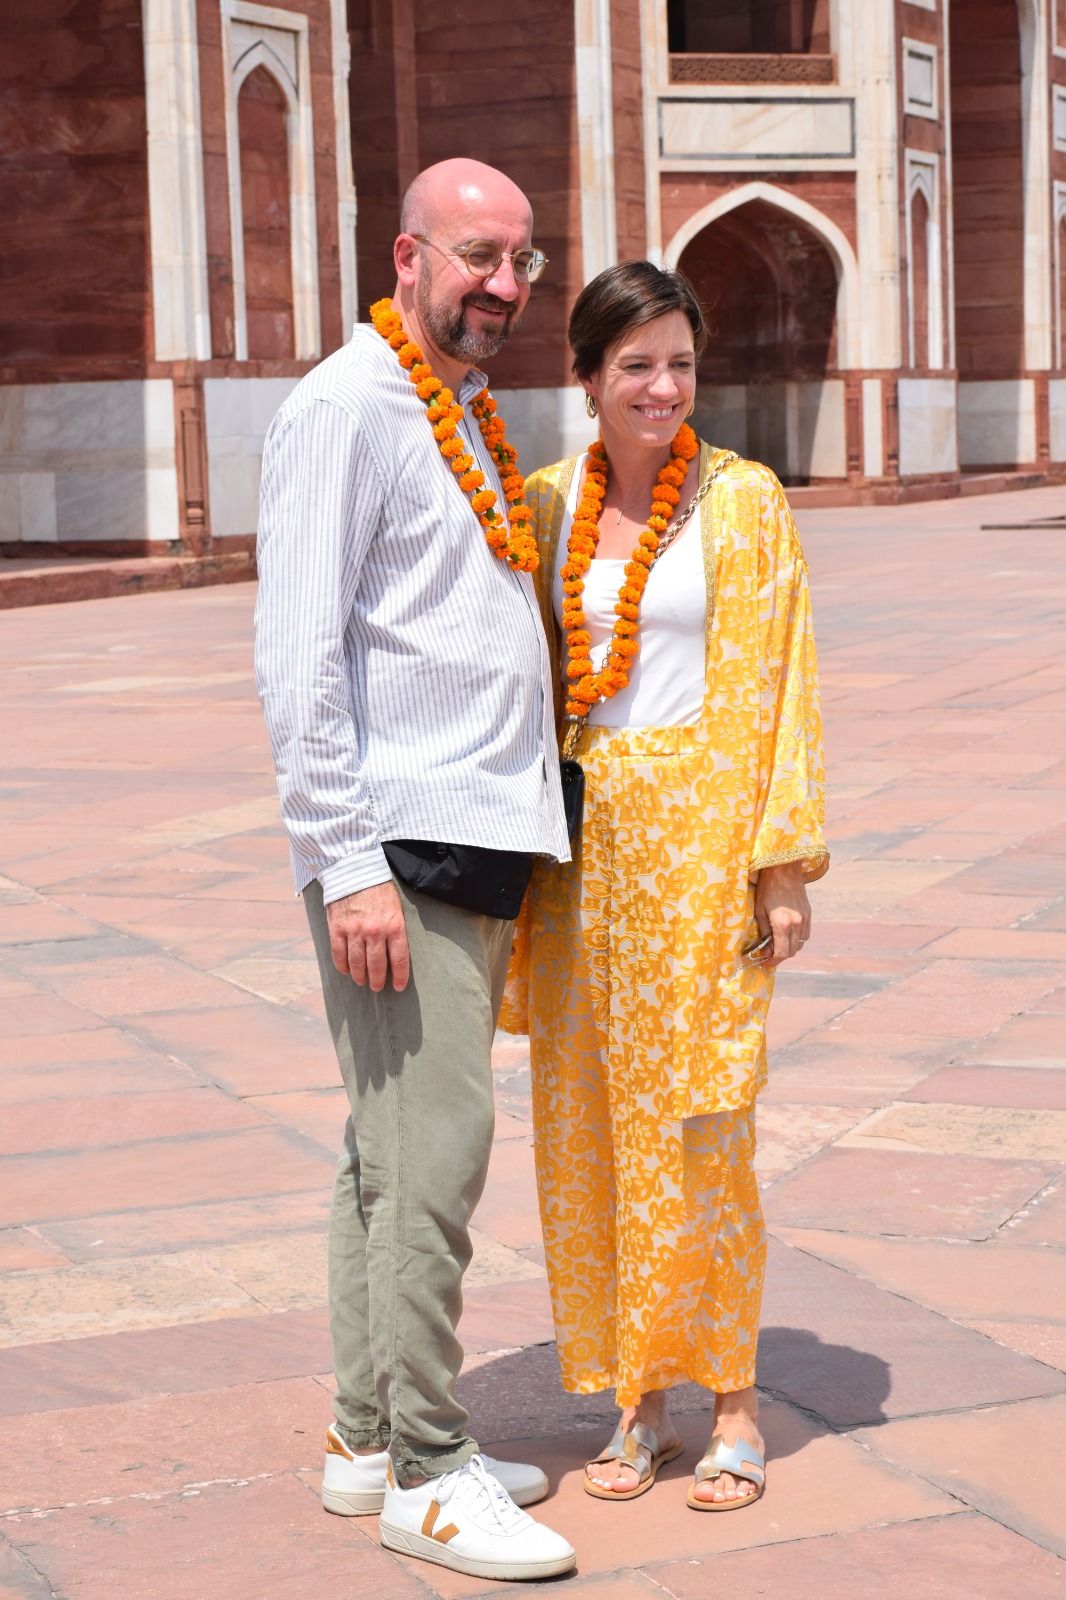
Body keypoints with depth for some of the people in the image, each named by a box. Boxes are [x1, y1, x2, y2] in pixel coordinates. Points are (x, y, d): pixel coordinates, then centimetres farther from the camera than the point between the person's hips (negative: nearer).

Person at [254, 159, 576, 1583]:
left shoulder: (468, 418, 18)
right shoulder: (346, 409, -10)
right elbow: (299, 658, -16)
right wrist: (351, 863, -21)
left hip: (479, 838, 9)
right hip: (398, 845, -9)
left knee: (396, 1147, 13)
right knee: (432, 1149, -9)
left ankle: (370, 1439, 22)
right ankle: (425, 1475, 0)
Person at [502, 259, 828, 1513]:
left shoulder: (742, 501, -2)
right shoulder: (546, 504, 8)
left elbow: (776, 687, -4)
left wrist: (785, 861, -8)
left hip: (698, 830, -4)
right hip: (577, 836, 4)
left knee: (696, 1117, -3)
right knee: (588, 1117, 6)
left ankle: (733, 1409, 10)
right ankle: (638, 1403, 17)